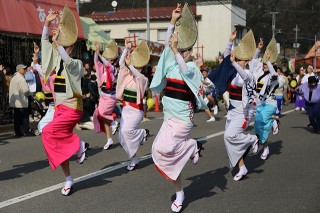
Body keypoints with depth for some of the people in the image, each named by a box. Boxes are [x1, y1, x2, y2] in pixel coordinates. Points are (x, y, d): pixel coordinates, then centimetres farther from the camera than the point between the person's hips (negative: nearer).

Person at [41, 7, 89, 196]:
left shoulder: (76, 64, -10)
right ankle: (69, 180, 17)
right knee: (58, 145, 5)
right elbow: (45, 43, 7)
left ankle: (80, 145, -4)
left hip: (72, 108, -7)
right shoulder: (57, 61, 8)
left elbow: (67, 61, -33)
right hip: (60, 108, 7)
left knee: (49, 132, -23)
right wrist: (47, 23, -4)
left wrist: (58, 41, -33)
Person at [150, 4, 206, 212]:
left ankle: (193, 146, 4)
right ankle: (179, 194, 19)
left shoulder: (192, 67, -8)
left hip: (182, 117, -7)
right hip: (169, 116, 7)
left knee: (163, 148, -21)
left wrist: (175, 50, -37)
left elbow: (184, 70, -30)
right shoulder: (172, 62, 9)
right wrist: (173, 22, -4)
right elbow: (167, 44, 0)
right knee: (172, 156, 7)